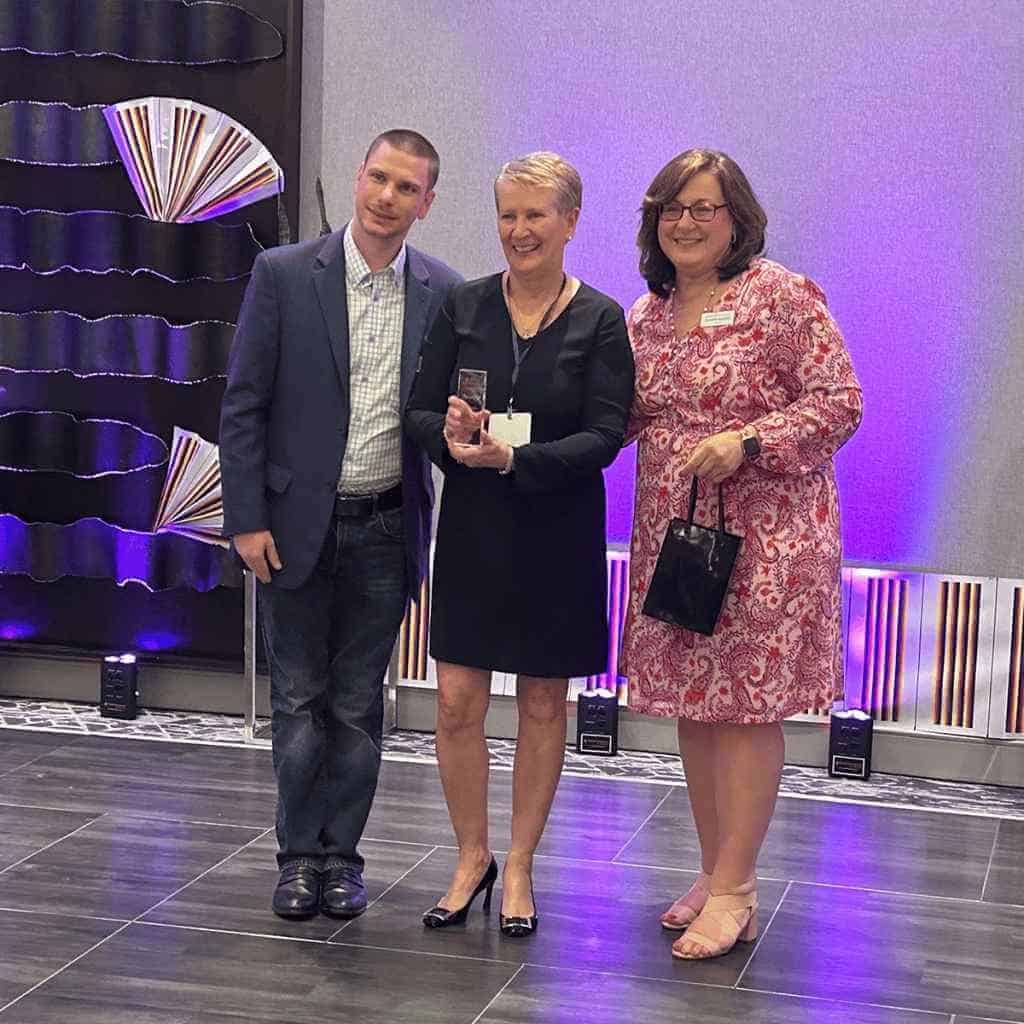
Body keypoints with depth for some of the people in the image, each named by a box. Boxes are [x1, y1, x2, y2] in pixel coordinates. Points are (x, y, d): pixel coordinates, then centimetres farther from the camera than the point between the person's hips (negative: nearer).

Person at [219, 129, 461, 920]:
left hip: (386, 529, 1)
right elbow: (243, 405, -4)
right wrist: (247, 519, -8)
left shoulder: (443, 292, 1)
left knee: (358, 705, 10)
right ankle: (300, 855, 21)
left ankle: (342, 854, 22)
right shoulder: (284, 275, -5)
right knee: (299, 699, 8)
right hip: (297, 525, -1)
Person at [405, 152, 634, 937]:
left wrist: (513, 457, -25)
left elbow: (605, 436, -11)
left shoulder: (599, 320, -5)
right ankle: (472, 858, 21)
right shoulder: (464, 306, 2)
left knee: (543, 704, 8)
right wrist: (451, 437, -20)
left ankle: (520, 868, 22)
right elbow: (422, 409, 3)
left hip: (557, 534, -2)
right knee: (457, 702, 2)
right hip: (473, 528, 2)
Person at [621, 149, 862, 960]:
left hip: (766, 534, -7)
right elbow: (626, 420, 17)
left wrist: (747, 443, -22)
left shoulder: (783, 296, -8)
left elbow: (839, 403, -11)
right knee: (692, 706, 11)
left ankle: (733, 891, 5)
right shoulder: (644, 316, 12)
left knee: (748, 708, -3)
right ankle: (717, 872, 23)